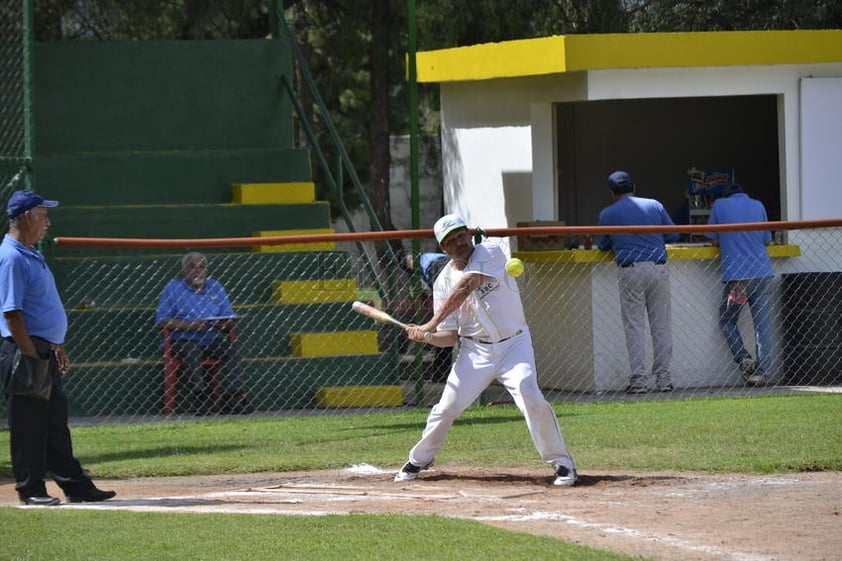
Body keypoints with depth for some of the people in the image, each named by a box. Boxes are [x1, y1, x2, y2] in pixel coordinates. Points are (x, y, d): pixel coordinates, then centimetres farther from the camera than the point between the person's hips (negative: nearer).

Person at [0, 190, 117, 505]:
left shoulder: (33, 255, 18)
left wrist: (58, 348, 22)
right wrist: (31, 355, -22)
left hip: (45, 351, 10)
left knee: (55, 421, 13)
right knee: (29, 425, -4)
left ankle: (74, 485, 17)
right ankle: (30, 490, 2)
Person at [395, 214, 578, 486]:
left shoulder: (489, 254, -10)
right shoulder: (444, 281, 2)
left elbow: (464, 288, -25)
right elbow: (449, 337, 2)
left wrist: (432, 324, -31)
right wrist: (425, 337, -20)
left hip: (513, 344, -3)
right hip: (475, 350, 3)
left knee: (529, 395, -24)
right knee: (446, 407, -2)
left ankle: (562, 463, -12)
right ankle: (419, 460, 23)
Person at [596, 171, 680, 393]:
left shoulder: (607, 214, 3)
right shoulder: (655, 206, 8)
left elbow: (602, 245, 14)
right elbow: (673, 235, 13)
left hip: (630, 271, -2)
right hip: (658, 269, 2)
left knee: (634, 327, 1)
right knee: (662, 326, 6)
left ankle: (639, 381, -5)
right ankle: (664, 379, 6)